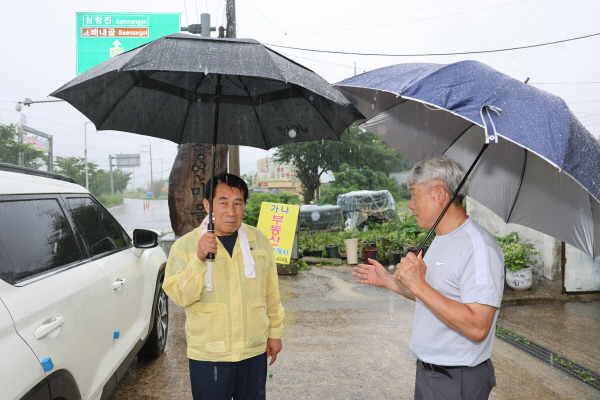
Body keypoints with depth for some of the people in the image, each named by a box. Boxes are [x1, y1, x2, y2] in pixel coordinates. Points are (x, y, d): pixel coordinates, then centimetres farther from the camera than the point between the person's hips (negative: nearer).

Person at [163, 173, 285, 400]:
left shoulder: (259, 240, 3)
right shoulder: (185, 246, -5)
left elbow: (271, 293, 10)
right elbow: (180, 296, -15)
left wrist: (275, 332, 13)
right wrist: (199, 259, -27)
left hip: (255, 353, 3)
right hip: (207, 357, -2)